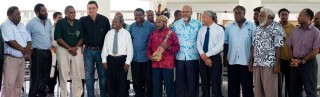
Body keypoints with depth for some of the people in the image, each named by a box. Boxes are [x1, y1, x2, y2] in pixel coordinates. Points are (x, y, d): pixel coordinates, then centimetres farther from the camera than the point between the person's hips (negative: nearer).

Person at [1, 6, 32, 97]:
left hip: (22, 58, 8)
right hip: (10, 58, -8)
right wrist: (23, 50, -8)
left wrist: (28, 49, -6)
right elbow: (11, 42, -18)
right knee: (8, 83, -8)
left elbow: (28, 40, 15)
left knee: (19, 83, 10)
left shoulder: (21, 26, 16)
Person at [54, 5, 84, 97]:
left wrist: (75, 47, -9)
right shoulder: (60, 22, -4)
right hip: (63, 50, -3)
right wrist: (69, 48, -13)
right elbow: (58, 38, -8)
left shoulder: (79, 23, 6)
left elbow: (81, 37, 7)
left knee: (77, 74, 4)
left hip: (76, 50, 3)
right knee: (63, 74, 1)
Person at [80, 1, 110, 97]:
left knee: (103, 75, 5)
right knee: (89, 75, 6)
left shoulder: (104, 20, -3)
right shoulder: (83, 20, -1)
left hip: (101, 50, -1)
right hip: (88, 51, 1)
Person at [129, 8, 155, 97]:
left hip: (146, 58, -4)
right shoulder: (132, 26, 8)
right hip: (135, 58, 4)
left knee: (148, 79, 5)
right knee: (136, 79, 12)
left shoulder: (150, 26, -7)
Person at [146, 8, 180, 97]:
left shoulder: (171, 33, -2)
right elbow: (149, 47, 15)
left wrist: (168, 47, -18)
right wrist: (149, 56, -2)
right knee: (156, 87, 8)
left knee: (169, 86, 3)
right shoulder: (153, 33, 11)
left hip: (168, 64, -4)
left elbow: (177, 47, -3)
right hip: (155, 64, 4)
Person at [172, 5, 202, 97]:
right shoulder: (176, 24, 6)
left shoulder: (198, 24, -1)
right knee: (179, 80, 8)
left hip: (193, 57, -2)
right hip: (180, 57, 2)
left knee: (193, 80, 6)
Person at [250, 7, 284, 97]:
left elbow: (278, 47, -11)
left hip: (269, 64, -6)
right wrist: (251, 62, 11)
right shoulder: (258, 29, 15)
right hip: (257, 64, 6)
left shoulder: (276, 28, -5)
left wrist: (277, 64, -15)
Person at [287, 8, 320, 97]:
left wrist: (301, 61, -12)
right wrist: (293, 59, -4)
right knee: (294, 89, 13)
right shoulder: (295, 30, 8)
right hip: (295, 63, 5)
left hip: (308, 62, -5)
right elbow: (290, 47, 10)